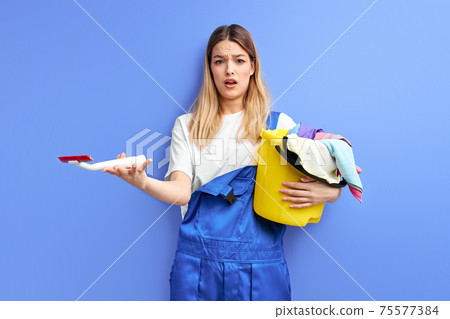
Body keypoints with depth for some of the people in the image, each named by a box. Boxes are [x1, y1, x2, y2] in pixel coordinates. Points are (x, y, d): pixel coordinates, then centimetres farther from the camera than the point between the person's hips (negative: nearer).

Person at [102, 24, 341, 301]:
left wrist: (325, 192, -16)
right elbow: (181, 192, -6)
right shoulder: (187, 126, 7)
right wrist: (143, 182, -25)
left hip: (261, 260, 0)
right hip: (198, 258, 1)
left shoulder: (280, 124, 5)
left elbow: (332, 188, 7)